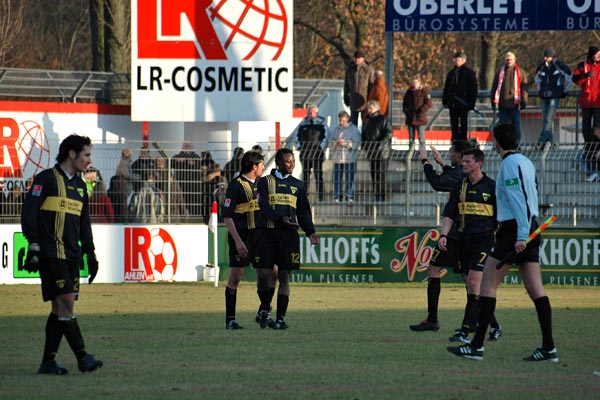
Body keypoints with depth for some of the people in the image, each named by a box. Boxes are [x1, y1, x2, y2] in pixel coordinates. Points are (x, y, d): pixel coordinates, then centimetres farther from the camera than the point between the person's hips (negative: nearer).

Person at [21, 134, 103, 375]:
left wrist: (90, 254, 20)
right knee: (66, 303, -13)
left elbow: (84, 223, 25)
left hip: (71, 255, 8)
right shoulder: (46, 180, -5)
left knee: (59, 308, 5)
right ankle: (82, 357, -15)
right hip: (50, 254, -8)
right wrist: (33, 246, -15)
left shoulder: (79, 185, 18)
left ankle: (48, 361, 8)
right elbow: (29, 215, -8)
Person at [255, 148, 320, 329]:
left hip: (289, 235, 2)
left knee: (284, 276, -2)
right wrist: (281, 218, -21)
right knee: (263, 273, -2)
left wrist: (310, 232, 2)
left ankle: (280, 318, -1)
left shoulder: (298, 185, 15)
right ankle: (265, 307, 22)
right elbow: (264, 207, -7)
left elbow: (304, 212, 17)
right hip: (268, 234, -2)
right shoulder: (265, 182, 6)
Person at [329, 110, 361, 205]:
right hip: (337, 159, 4)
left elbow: (356, 144, -4)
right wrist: (335, 143, -9)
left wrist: (346, 143, -14)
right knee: (337, 180, 3)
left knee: (350, 179, -6)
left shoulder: (353, 129, 2)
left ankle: (350, 198, -3)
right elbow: (330, 143, 12)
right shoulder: (336, 130, 14)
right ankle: (337, 197, 10)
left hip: (350, 159, -4)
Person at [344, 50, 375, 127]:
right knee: (353, 123, 10)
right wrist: (346, 98, 11)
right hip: (353, 100, 4)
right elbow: (346, 85, 13)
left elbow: (372, 85, -3)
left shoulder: (368, 69, -5)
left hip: (364, 101, -4)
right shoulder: (349, 69, 6)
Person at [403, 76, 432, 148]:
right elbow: (404, 102, 17)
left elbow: (428, 104, -8)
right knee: (411, 137, 9)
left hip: (420, 119, -5)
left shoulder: (424, 91, -5)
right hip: (410, 119, 5)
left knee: (421, 137, -4)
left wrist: (421, 111, -17)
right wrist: (406, 111, 1)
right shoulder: (409, 91, 9)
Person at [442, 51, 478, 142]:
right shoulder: (451, 73, 15)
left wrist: (471, 103, -12)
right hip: (452, 104, 6)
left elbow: (473, 89, -5)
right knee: (454, 125, 7)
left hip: (463, 104, -6)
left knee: (463, 124, -2)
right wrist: (445, 101, 10)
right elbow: (446, 88, 19)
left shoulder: (469, 73, -2)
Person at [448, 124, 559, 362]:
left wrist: (521, 235, -22)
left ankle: (477, 346, -5)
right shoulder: (526, 163, 16)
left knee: (488, 285, -3)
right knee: (535, 289, 4)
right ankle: (548, 347, -2)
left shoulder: (510, 163, -11)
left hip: (514, 229, -8)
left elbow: (518, 201, -18)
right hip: (531, 229, 9)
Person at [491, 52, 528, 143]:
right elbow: (494, 87, 16)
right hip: (502, 105, 3)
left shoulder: (520, 72, 6)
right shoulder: (500, 72, 13)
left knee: (516, 125, -1)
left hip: (514, 104, -2)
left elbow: (524, 87, 2)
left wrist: (524, 101, -6)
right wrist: (494, 100, 9)